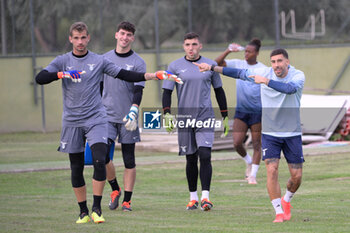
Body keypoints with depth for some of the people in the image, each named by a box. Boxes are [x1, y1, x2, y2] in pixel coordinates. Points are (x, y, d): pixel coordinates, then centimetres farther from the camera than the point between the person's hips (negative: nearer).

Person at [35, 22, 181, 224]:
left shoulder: (99, 61, 5)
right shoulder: (62, 61, 5)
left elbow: (125, 75, 3)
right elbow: (40, 78, -5)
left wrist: (153, 76, -7)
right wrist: (62, 74, -22)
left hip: (96, 119, -1)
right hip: (72, 122, 1)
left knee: (99, 161, -17)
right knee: (76, 168, 3)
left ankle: (97, 208, -9)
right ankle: (83, 211, 15)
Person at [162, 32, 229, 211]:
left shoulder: (210, 65, 7)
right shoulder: (175, 66, 4)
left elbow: (219, 91, 15)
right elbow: (167, 91, 3)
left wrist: (225, 116, 14)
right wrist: (167, 114, -12)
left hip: (206, 116, -1)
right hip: (184, 118, 1)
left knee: (205, 155, -14)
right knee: (190, 159, 6)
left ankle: (205, 197, -15)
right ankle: (193, 198, 17)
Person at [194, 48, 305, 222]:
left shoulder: (298, 76, -11)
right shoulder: (265, 73, -4)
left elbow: (290, 89, -33)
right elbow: (239, 73, 5)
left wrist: (267, 81, -40)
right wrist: (212, 68, 4)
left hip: (292, 133, -1)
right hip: (270, 133, 1)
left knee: (296, 176, 2)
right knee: (272, 171, -14)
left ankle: (286, 200, 33)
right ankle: (279, 212, -6)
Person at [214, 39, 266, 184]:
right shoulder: (238, 64, 6)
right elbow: (218, 62, -2)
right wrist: (229, 51, -15)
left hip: (257, 111, -2)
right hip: (241, 111, 2)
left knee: (257, 144, -1)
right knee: (237, 143, -6)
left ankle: (253, 175, 7)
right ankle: (248, 161, 23)